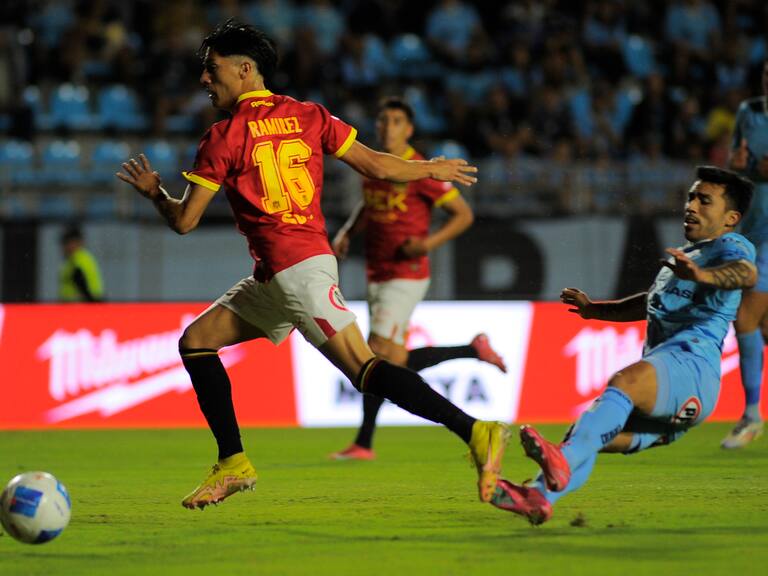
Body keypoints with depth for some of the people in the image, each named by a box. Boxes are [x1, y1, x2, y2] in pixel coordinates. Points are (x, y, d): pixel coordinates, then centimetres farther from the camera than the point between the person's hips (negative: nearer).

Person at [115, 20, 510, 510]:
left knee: (364, 368, -17)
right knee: (196, 340, 15)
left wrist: (155, 192, 20)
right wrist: (432, 169, 23)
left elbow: (184, 220, -1)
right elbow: (374, 165, 7)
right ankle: (233, 464, 15)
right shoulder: (308, 116, 11)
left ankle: (476, 432, -27)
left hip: (297, 268, -8)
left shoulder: (224, 137, -5)